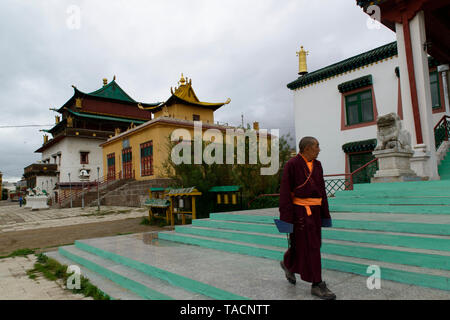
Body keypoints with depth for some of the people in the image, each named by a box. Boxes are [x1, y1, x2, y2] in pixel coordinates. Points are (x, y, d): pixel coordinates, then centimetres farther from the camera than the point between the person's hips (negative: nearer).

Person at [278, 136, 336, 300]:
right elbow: (285, 191, -14)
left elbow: (321, 190, 13)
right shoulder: (292, 165, -12)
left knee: (302, 243, 15)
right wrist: (285, 217, -16)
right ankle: (317, 285, 4)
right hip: (299, 210, -7)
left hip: (314, 210, 8)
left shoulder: (316, 165, 9)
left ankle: (288, 264, 40)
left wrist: (325, 213, 12)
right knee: (309, 246, -6)